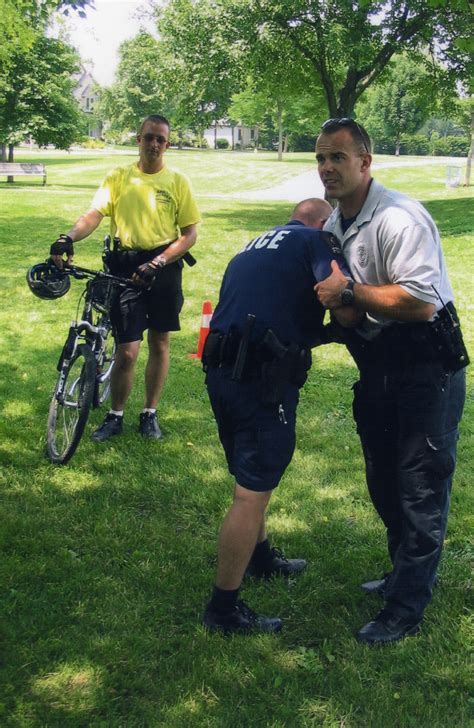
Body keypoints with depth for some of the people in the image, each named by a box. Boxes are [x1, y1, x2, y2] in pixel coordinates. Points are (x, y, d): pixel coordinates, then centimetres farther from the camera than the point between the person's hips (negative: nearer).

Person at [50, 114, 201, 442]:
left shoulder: (177, 181, 2)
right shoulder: (118, 177, 3)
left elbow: (191, 232, -2)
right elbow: (94, 214, -9)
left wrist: (158, 263, -16)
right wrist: (68, 238, -30)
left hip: (164, 268, 1)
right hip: (125, 267, -1)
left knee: (160, 343, 11)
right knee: (127, 351, -4)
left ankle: (150, 413, 27)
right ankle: (115, 416, 16)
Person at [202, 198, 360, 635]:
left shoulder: (254, 247, 23)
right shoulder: (315, 241, 0)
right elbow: (347, 311, -14)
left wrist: (315, 331, 20)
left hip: (221, 372, 9)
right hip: (263, 380, -9)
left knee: (253, 479, 27)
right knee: (253, 493, -1)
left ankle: (261, 558, 46)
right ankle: (224, 610, 7)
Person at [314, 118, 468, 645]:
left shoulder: (399, 219, -21)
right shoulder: (332, 225, 8)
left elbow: (421, 302, -29)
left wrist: (348, 293, -24)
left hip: (427, 367, -9)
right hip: (378, 365, 9)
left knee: (420, 487, -1)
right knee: (383, 481, 19)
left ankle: (406, 610, 8)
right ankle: (404, 574, 39)